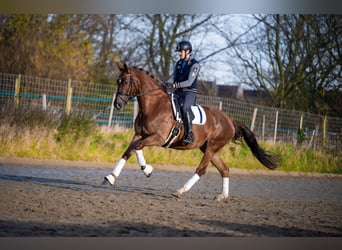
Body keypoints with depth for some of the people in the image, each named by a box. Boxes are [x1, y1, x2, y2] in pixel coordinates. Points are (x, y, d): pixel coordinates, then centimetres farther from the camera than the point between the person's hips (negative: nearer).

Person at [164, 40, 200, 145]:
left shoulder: (194, 64, -8)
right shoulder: (179, 63, 15)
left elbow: (189, 82, -18)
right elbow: (173, 77, 12)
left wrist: (175, 85, -29)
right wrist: (166, 84, -10)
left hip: (190, 92, -8)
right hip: (178, 93, 8)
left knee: (185, 107, -34)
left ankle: (189, 135, -37)